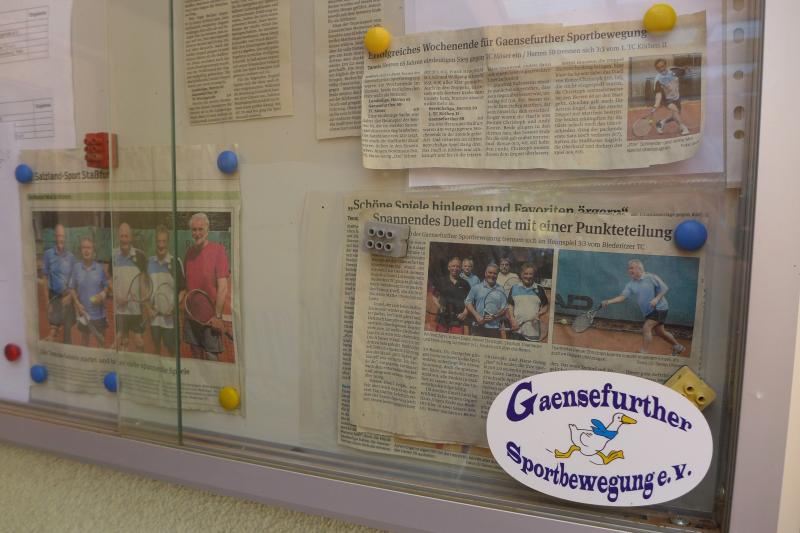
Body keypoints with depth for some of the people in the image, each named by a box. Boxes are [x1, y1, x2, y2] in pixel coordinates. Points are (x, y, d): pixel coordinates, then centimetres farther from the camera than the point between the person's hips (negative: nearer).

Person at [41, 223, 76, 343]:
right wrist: (47, 300, -5)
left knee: (68, 328, 9)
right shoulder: (48, 254, -4)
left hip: (68, 296, 2)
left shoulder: (71, 256, 1)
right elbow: (45, 277, -2)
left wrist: (69, 295, -5)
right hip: (54, 295, -2)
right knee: (54, 327, -8)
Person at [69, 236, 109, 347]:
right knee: (84, 336, 17)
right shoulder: (76, 267, -4)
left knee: (101, 338, 10)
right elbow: (72, 288, 2)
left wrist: (103, 294, -18)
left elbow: (106, 286, 3)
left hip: (98, 310, -1)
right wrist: (78, 304, -8)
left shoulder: (99, 268, -6)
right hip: (83, 311, 1)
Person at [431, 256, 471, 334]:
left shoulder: (464, 284, 9)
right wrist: (438, 305, 0)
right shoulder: (441, 281, 7)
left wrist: (465, 313, -3)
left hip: (458, 319, -1)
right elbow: (434, 295, 15)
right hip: (442, 318, 1)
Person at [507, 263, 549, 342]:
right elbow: (510, 306, 8)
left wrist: (540, 313, -6)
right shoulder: (514, 289, 8)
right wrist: (512, 320, -4)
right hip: (517, 328, 0)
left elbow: (546, 306, 13)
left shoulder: (539, 290, 8)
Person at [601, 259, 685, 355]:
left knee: (646, 328, -18)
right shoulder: (630, 285, 0)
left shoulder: (651, 277, -12)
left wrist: (656, 299, -24)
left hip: (659, 308, -6)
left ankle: (644, 353, -11)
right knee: (659, 331, 18)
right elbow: (622, 296, -12)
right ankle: (678, 347, 41)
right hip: (648, 311, 6)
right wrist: (609, 302, -27)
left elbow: (664, 288, -8)